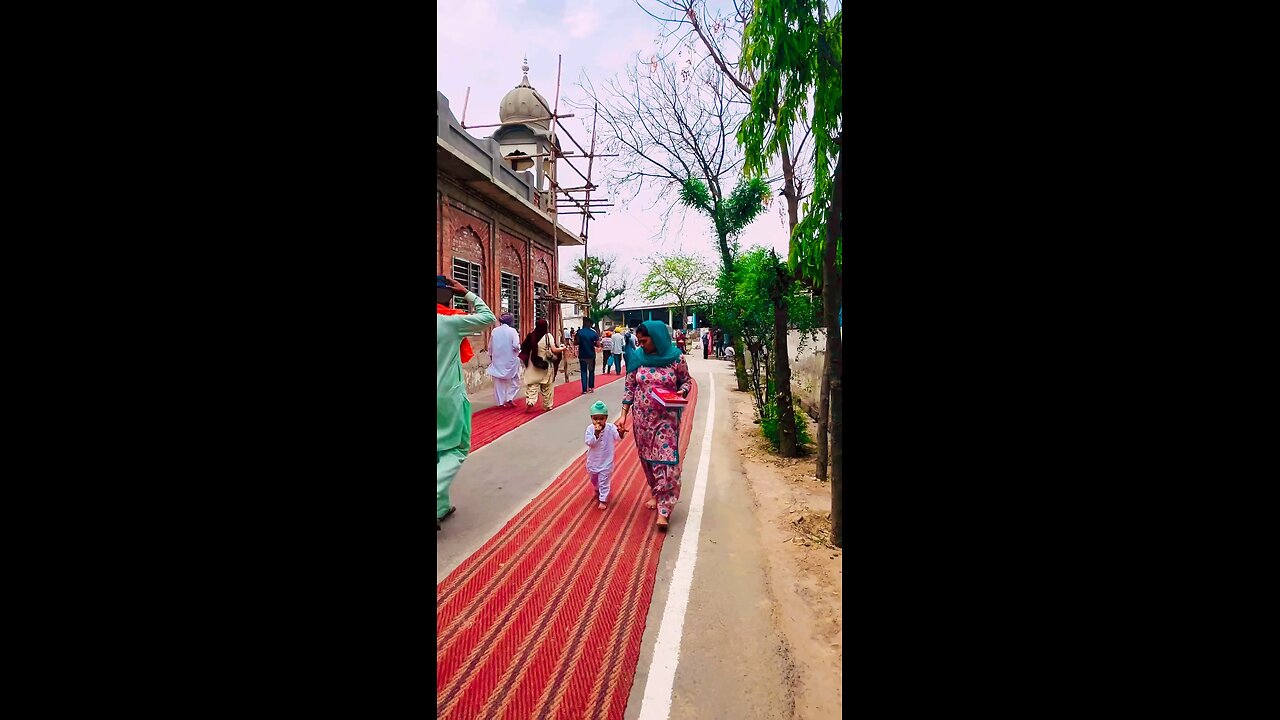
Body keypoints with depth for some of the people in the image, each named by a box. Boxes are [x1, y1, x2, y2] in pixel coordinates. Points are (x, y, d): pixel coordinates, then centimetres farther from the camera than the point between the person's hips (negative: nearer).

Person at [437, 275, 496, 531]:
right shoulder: (450, 321, -13)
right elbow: (488, 318, -4)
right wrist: (467, 294, 2)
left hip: (442, 394, 6)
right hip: (448, 395, -6)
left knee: (441, 450, 15)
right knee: (457, 449, 5)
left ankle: (441, 506, 21)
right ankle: (436, 503, -11)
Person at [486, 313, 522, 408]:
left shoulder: (495, 331, 2)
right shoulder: (512, 331, -10)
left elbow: (490, 346, 8)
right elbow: (516, 346, -18)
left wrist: (491, 357, 21)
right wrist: (518, 350, 4)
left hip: (497, 360, 3)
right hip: (510, 360, -3)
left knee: (499, 382, 11)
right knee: (514, 381, 12)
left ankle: (500, 402, 14)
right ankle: (510, 398, 0)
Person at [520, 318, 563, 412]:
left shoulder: (531, 336, -3)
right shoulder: (548, 336, -12)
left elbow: (523, 348, 2)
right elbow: (553, 350, -15)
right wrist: (562, 348, 2)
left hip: (532, 365, 1)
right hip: (546, 365, -1)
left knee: (532, 385, 7)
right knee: (547, 387, 12)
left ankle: (530, 402, -11)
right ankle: (547, 405, 21)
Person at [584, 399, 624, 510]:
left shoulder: (610, 428, -19)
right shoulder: (590, 428, -16)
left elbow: (618, 437, -33)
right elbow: (589, 443, -23)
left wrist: (621, 433, -55)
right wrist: (596, 433, -37)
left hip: (606, 462, -3)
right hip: (593, 461, 4)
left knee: (604, 481, 5)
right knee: (593, 479, 27)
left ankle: (603, 500, 19)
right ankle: (597, 490, 56)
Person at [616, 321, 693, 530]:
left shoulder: (675, 358, -9)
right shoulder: (637, 357, -1)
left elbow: (686, 380, 6)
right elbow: (630, 387, 4)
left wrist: (681, 391, -17)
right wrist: (623, 415, 0)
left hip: (665, 418, -3)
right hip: (642, 417, 4)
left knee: (665, 459, -6)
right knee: (646, 456, 13)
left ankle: (663, 509, -1)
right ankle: (655, 492, 34)